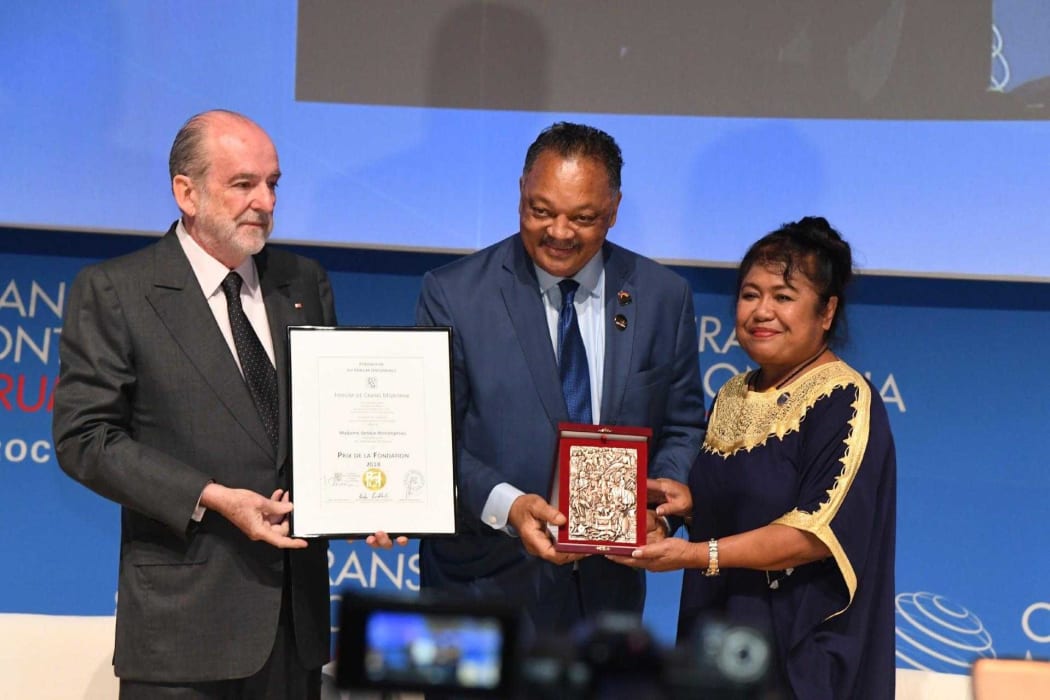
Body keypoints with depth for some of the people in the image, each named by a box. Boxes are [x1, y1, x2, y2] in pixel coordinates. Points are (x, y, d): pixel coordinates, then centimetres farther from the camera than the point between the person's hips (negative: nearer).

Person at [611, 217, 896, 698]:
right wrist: (690, 500, -2)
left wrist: (698, 554, -25)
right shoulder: (733, 397, 10)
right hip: (717, 633, 7)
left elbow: (818, 531, -20)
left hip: (799, 650, -7)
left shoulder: (845, 402, -13)